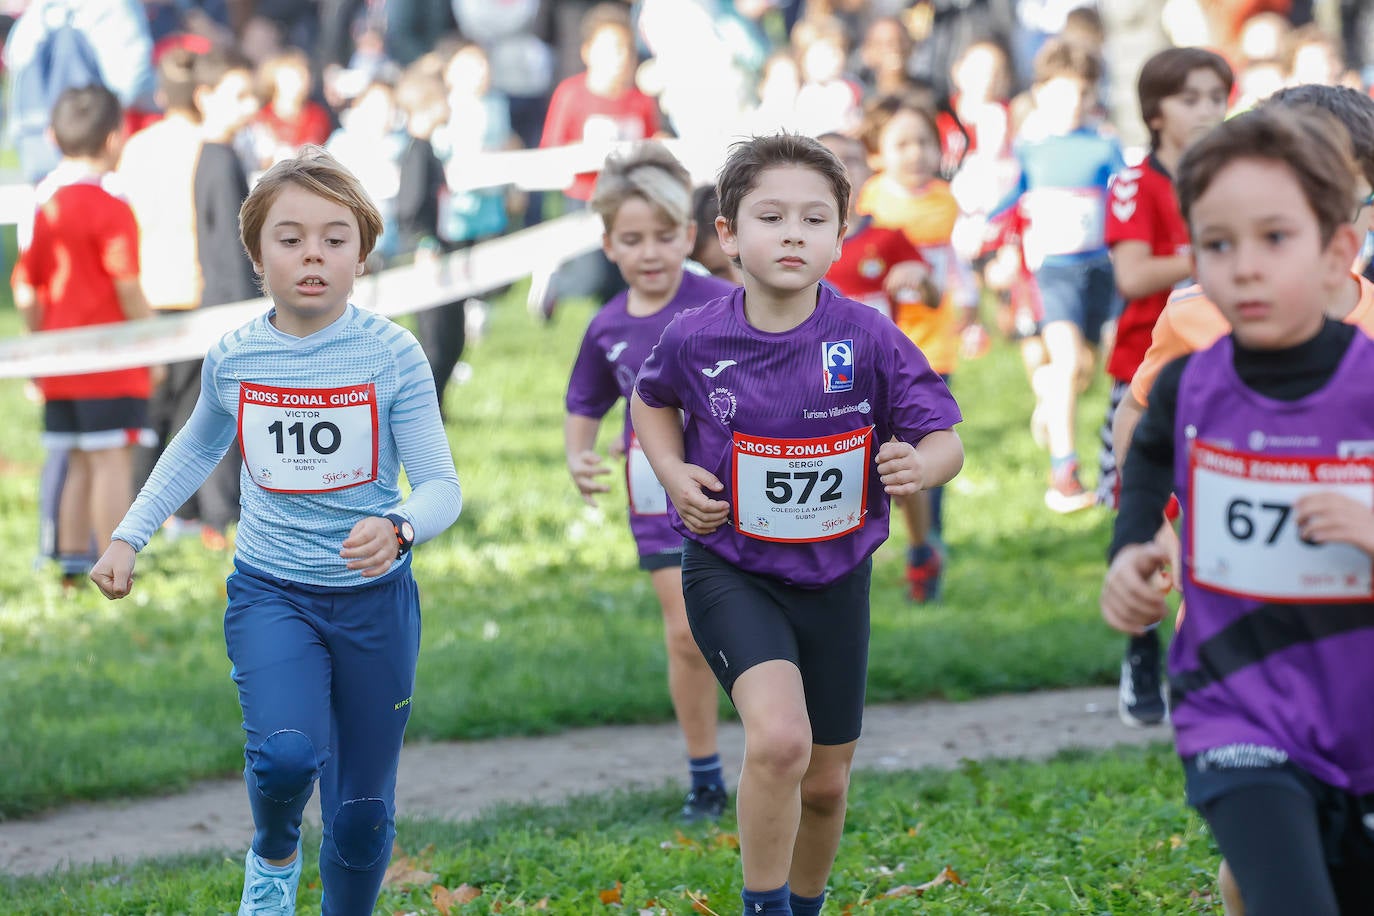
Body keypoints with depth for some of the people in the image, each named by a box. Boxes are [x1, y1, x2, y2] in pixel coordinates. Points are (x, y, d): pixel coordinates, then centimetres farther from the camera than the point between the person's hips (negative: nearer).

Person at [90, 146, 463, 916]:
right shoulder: (233, 360, -4)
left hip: (375, 598, 0)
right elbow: (197, 450, 17)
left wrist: (399, 529, -33)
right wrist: (128, 537, 12)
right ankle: (274, 854, 8)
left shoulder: (390, 354, -12)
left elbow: (441, 485, -11)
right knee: (287, 753, -25)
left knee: (362, 809, 6)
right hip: (271, 592, 0)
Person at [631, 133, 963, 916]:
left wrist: (921, 465, -32)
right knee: (779, 740, -27)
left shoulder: (868, 339, -15)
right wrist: (674, 474, -5)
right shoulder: (697, 339, -12)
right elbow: (653, 399, 12)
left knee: (826, 783, 14)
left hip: (834, 578, 2)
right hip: (731, 570, -2)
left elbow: (945, 441, -9)